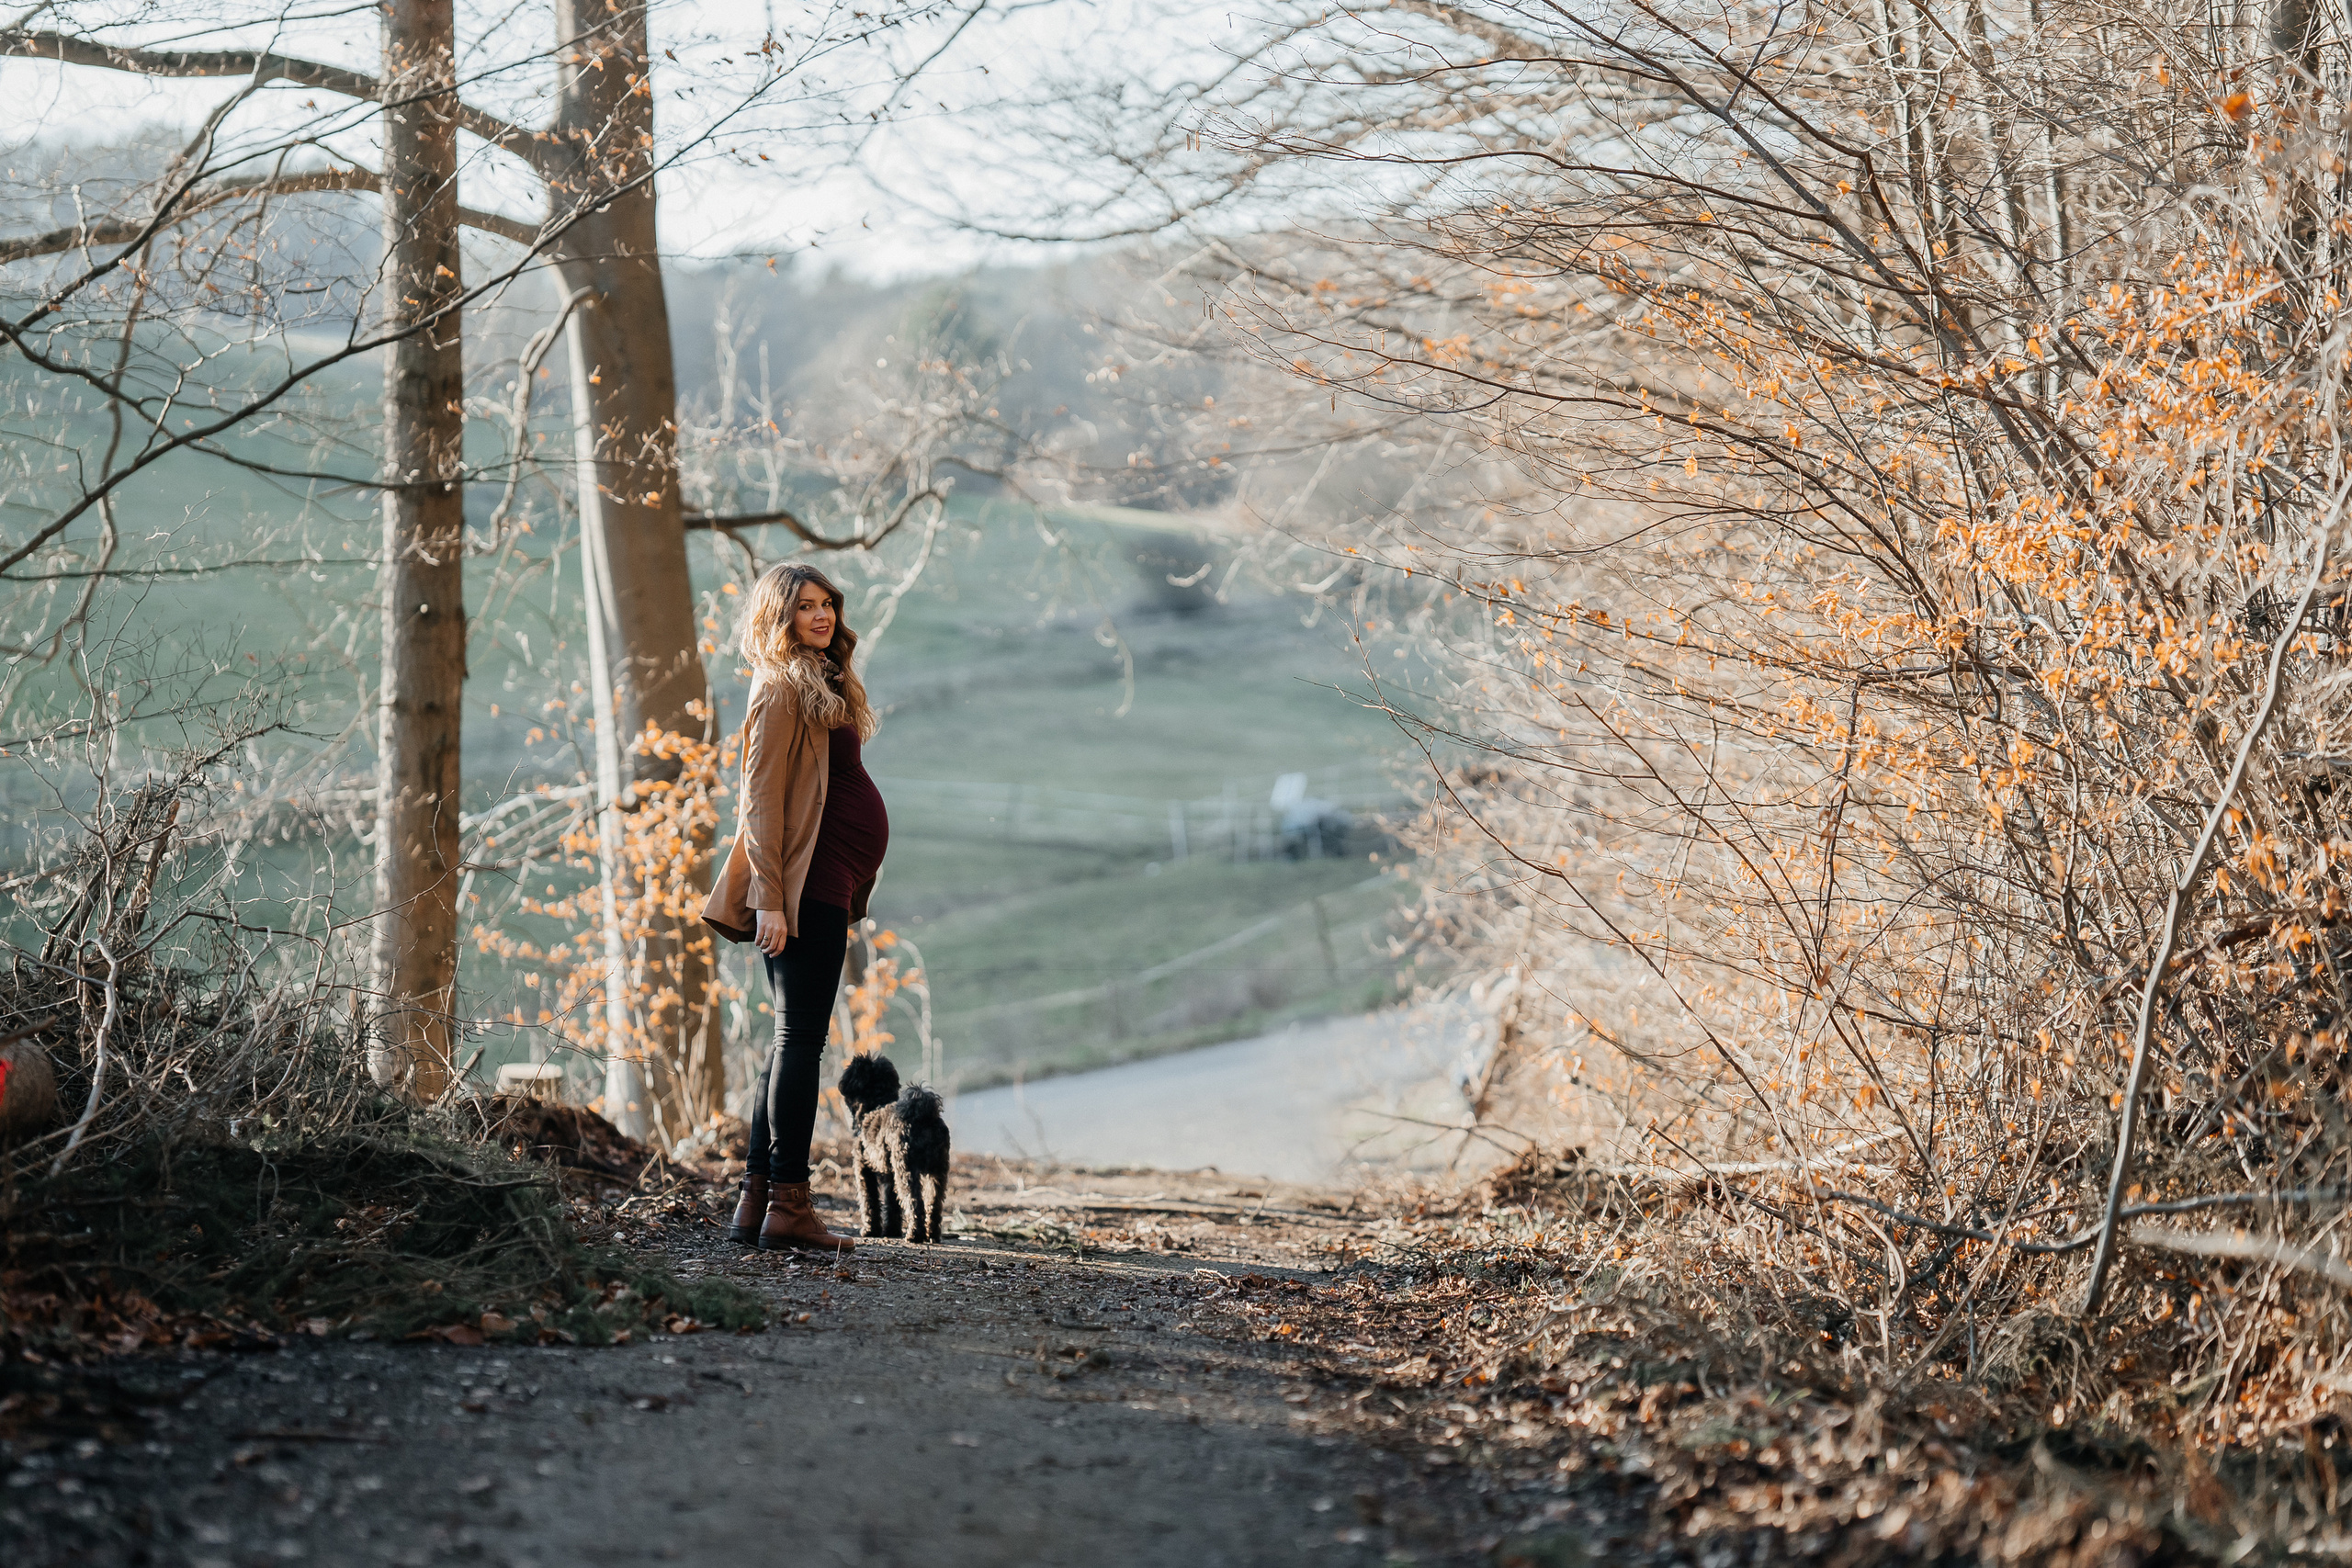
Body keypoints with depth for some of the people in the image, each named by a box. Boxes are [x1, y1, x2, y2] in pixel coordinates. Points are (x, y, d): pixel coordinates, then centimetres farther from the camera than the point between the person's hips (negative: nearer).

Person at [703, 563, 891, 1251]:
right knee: (801, 1037, -9)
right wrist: (769, 898, -19)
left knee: (793, 1039, 9)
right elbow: (762, 802, -13)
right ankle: (787, 1204, -9)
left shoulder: (826, 687, 21)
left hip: (829, 884, 10)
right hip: (804, 883, -10)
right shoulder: (782, 689, -8)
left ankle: (756, 1203, 12)